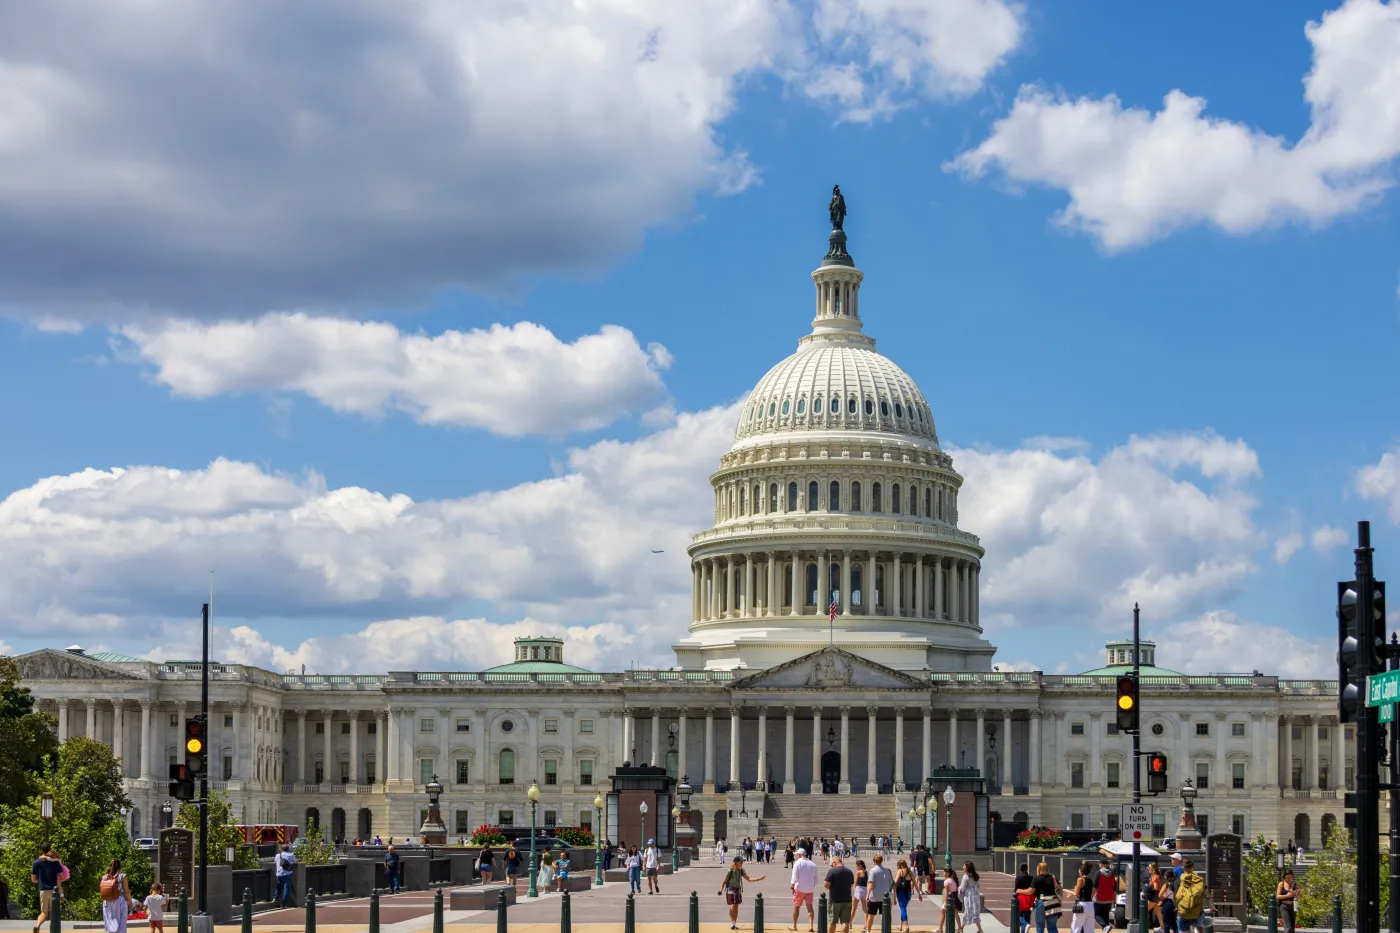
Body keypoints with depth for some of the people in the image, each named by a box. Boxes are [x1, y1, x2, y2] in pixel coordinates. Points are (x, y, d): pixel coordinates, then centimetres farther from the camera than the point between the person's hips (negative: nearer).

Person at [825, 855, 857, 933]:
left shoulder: (832, 871, -10)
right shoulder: (849, 871, 8)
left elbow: (826, 885, -14)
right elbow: (852, 885, 17)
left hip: (835, 900, -4)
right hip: (847, 900, 4)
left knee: (832, 921, 9)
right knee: (845, 922, 0)